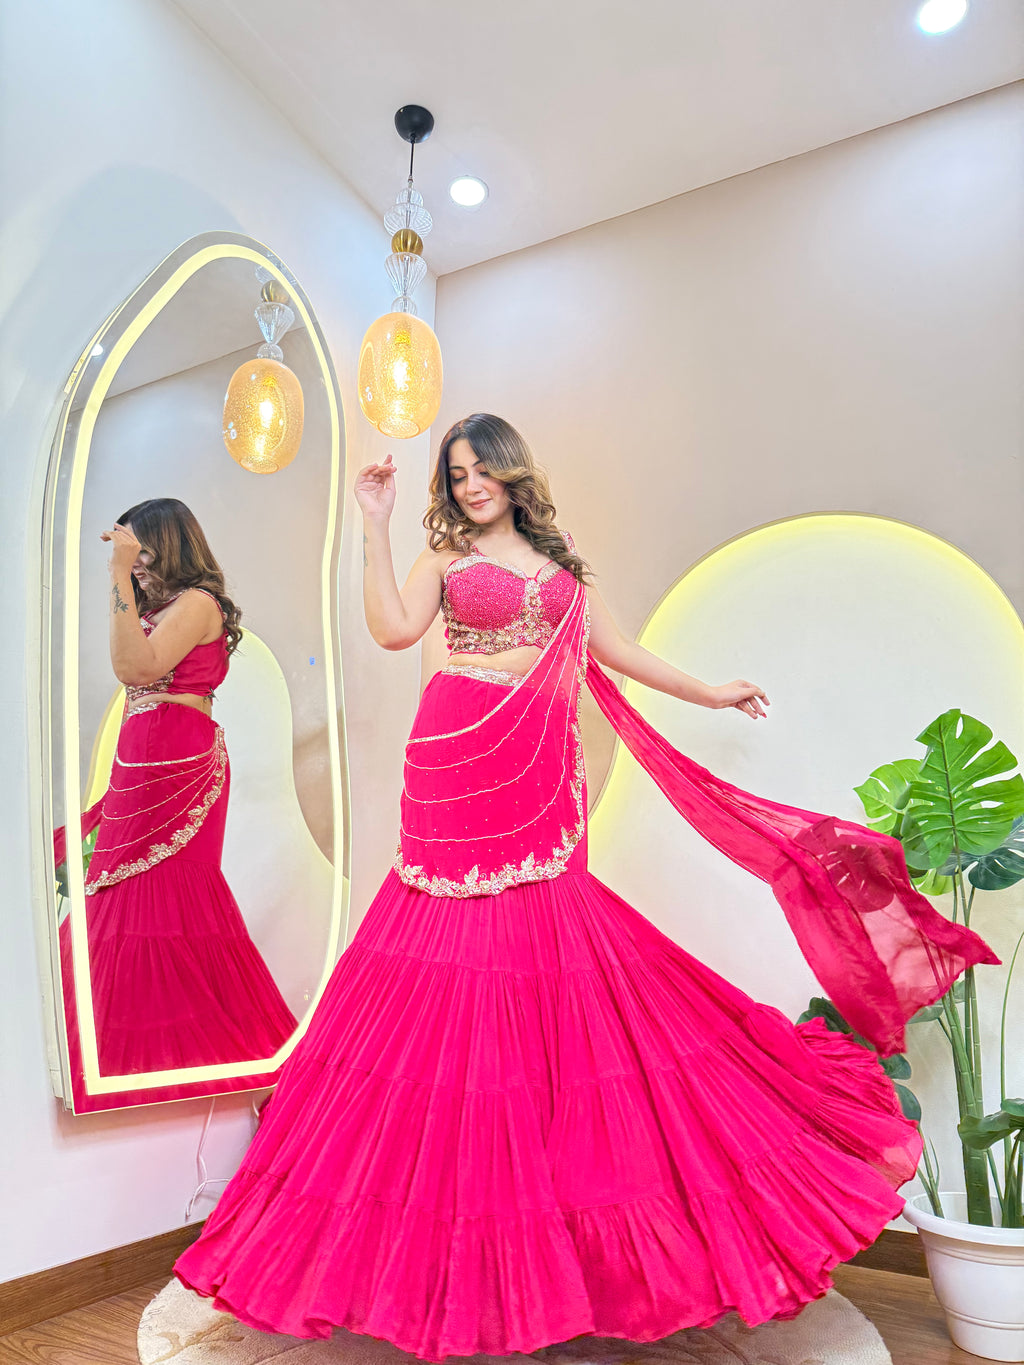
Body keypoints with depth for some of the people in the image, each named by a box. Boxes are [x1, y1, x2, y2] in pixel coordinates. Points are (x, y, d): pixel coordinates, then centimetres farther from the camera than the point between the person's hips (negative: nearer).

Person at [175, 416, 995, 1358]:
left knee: (546, 951, 2)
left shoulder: (561, 562, 19)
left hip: (543, 770, 3)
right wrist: (376, 526, -5)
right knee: (460, 953, -4)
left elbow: (614, 649, 21)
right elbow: (393, 630, -7)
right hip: (458, 763, -3)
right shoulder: (446, 557, 10)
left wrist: (708, 693, 24)